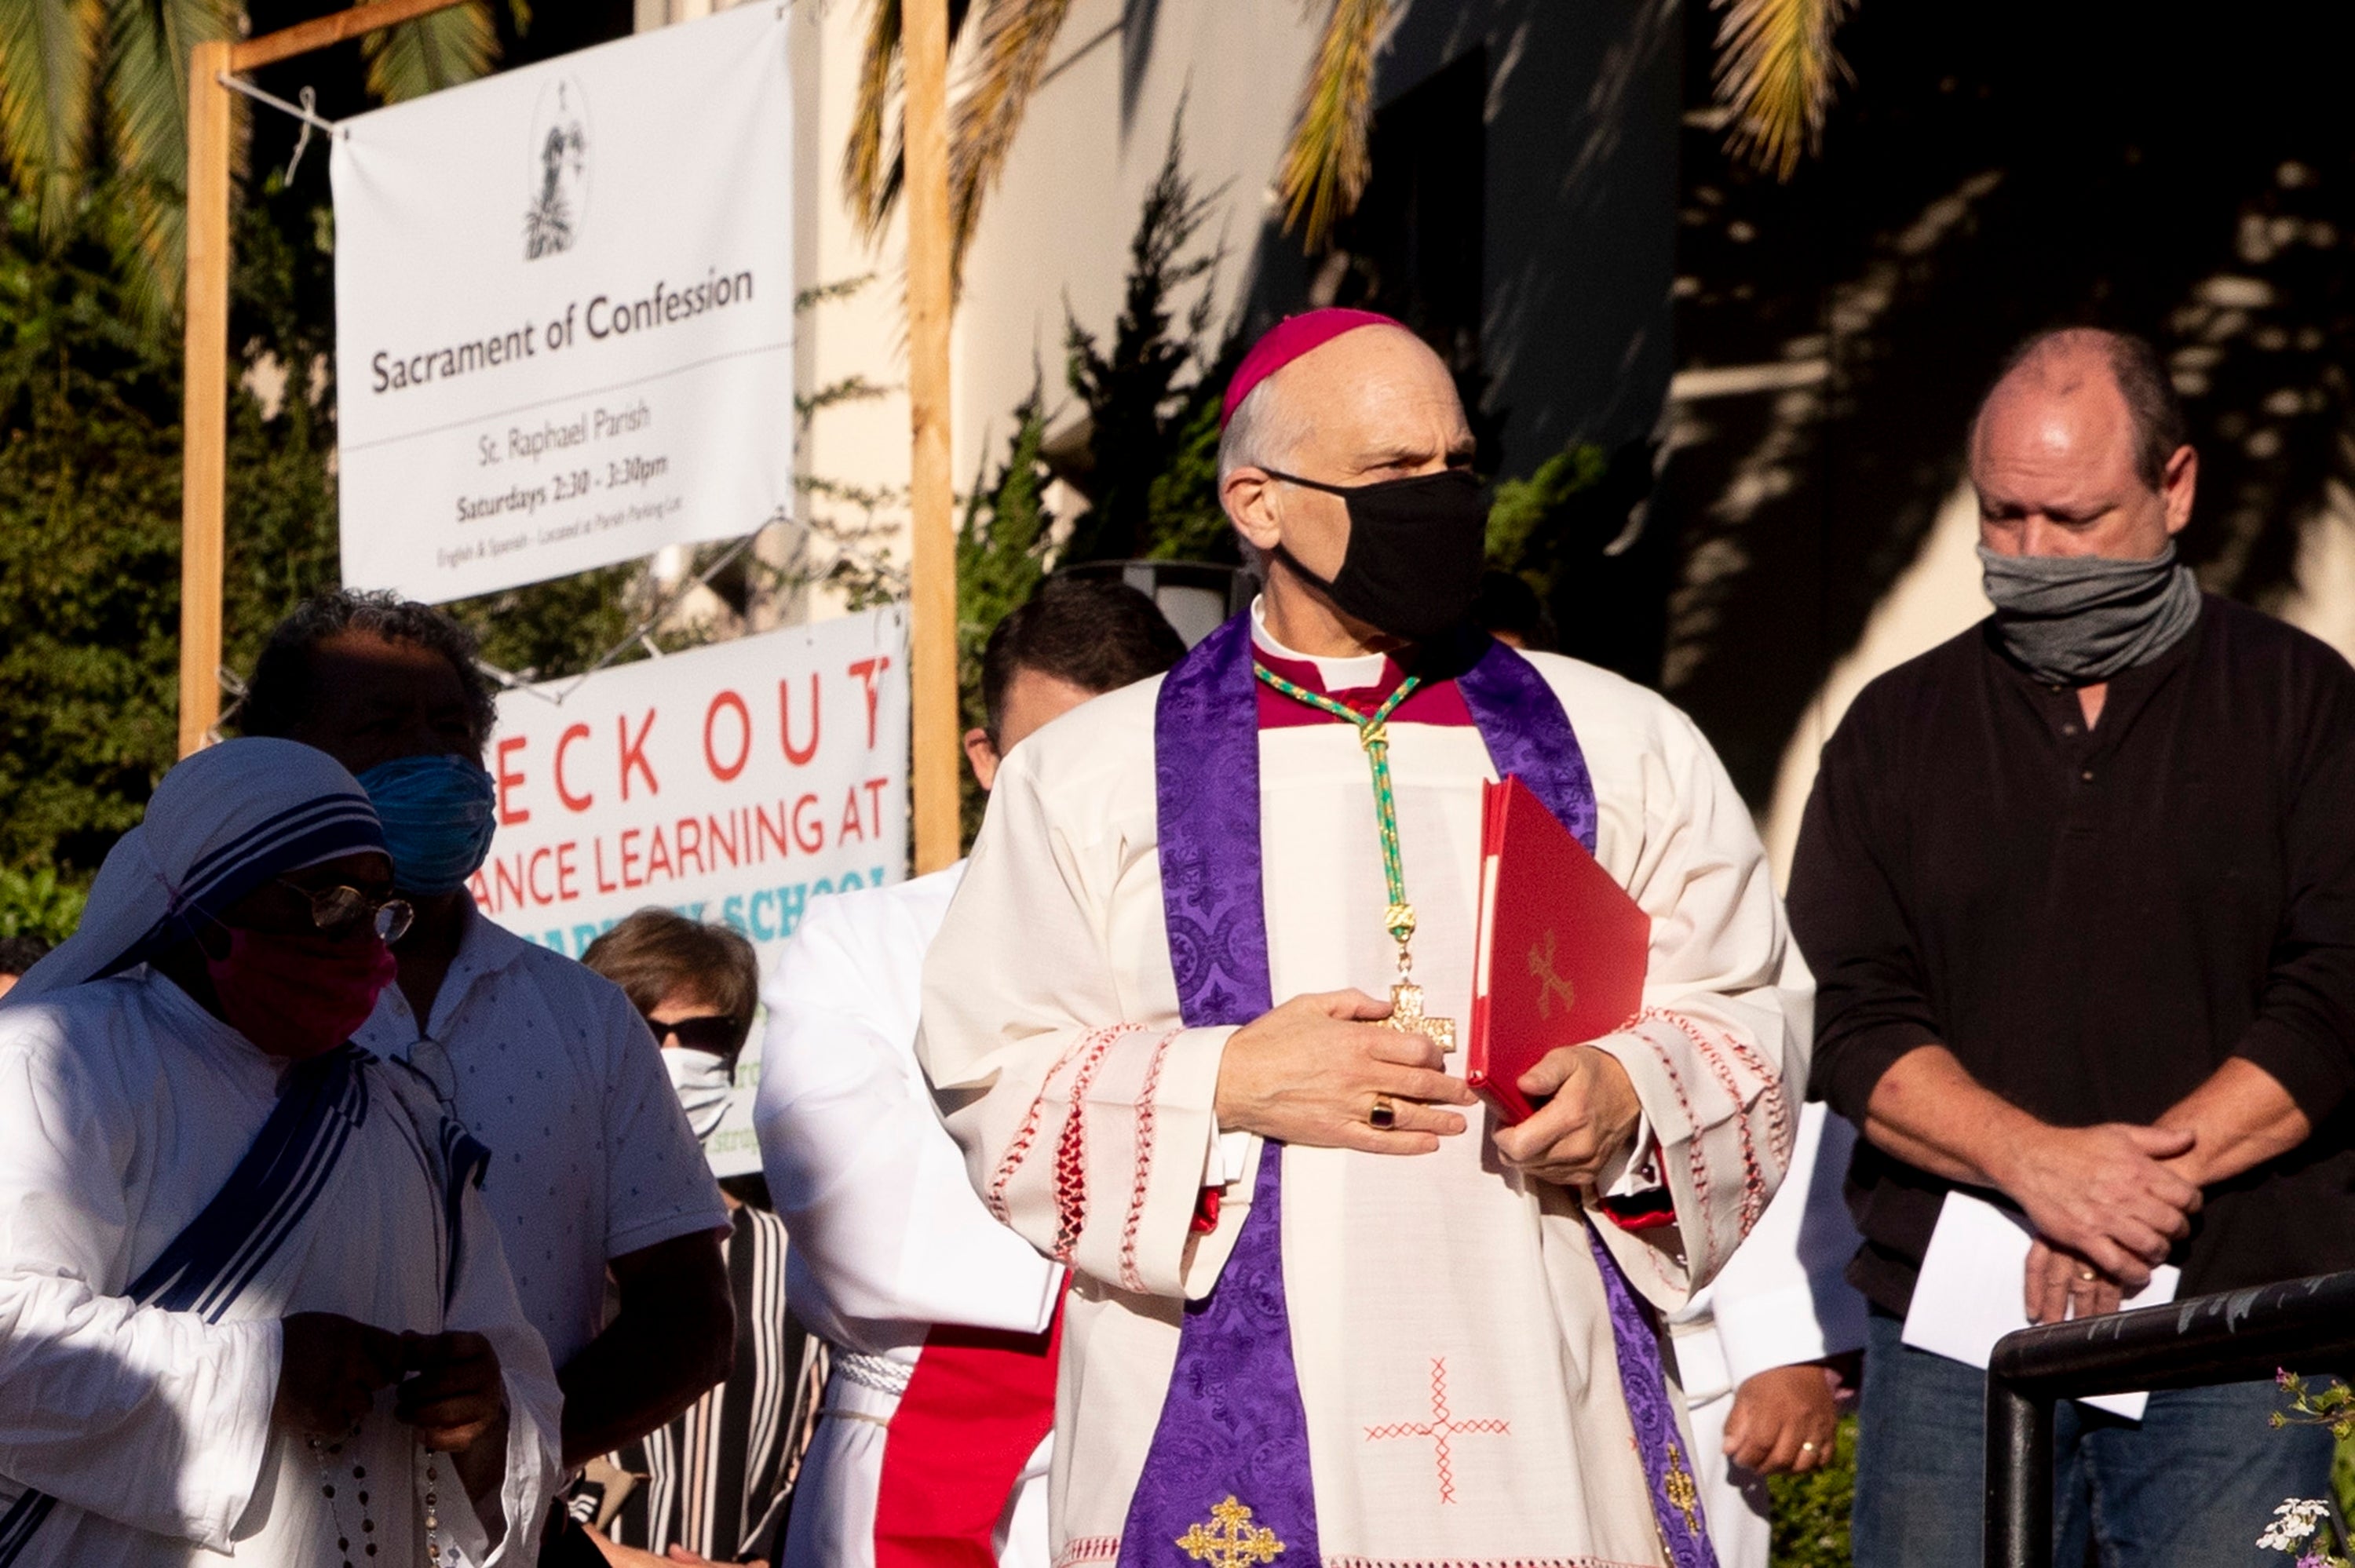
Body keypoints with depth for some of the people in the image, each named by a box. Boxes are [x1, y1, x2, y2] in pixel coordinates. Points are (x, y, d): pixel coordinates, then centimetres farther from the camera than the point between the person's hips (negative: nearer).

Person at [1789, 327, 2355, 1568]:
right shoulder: (1898, 730, 14)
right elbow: (1851, 1022, 4)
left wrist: (2149, 1172, -14)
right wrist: (2033, 1160, -14)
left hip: (2233, 1336, -2)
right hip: (1949, 1341, 2)